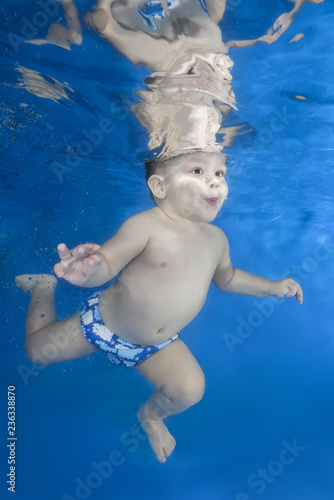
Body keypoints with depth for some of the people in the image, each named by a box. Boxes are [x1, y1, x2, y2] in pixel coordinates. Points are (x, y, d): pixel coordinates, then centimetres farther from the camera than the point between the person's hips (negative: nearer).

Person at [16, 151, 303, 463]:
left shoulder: (216, 238, -4)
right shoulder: (145, 225, -26)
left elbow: (226, 278, 15)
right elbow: (106, 263, -29)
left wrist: (271, 286, 7)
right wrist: (89, 270, -52)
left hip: (158, 345, 4)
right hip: (104, 325, -3)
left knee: (190, 388, -17)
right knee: (38, 349, 7)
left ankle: (152, 415, 20)